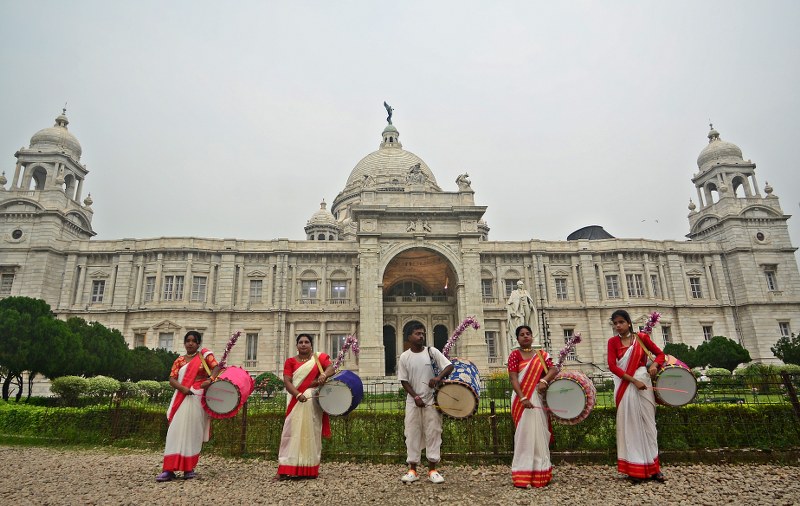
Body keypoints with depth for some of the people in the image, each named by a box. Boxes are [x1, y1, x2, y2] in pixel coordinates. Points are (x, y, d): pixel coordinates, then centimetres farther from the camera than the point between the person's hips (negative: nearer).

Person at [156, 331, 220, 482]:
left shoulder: (205, 355, 8)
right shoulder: (179, 361, 13)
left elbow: (216, 367, -3)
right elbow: (172, 379, 5)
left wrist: (210, 379, -23)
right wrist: (182, 388, -16)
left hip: (198, 399, -2)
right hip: (182, 399, 2)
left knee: (193, 432, -1)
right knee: (177, 431, -4)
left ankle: (189, 468, 7)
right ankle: (169, 469, -4)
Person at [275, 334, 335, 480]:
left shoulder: (319, 357, 8)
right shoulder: (290, 361, 8)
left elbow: (331, 368, -6)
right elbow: (286, 381, -3)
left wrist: (324, 375, -29)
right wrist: (298, 394, -20)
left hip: (314, 401, 0)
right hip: (296, 402, 0)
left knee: (312, 432, 2)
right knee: (293, 432, -3)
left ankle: (310, 469, 9)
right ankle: (285, 469, -1)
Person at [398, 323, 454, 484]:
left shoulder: (432, 352, -3)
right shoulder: (405, 357, -2)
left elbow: (449, 366, -7)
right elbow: (404, 381, 0)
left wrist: (438, 377, -25)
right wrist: (415, 397, -11)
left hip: (432, 400, 0)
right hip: (413, 401, 0)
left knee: (433, 433, 4)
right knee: (412, 434, 5)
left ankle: (432, 470, 15)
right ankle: (412, 470, 16)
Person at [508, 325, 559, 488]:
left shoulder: (542, 354, 12)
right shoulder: (515, 355, -2)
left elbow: (553, 369, 0)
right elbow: (513, 378, -11)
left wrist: (544, 381, -20)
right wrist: (523, 398, -23)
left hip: (539, 399, 4)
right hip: (522, 400, -4)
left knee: (540, 435, 9)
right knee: (525, 435, -5)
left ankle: (540, 474, 21)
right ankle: (522, 476, 0)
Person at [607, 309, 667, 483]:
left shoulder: (641, 337, 3)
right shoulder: (613, 342, 1)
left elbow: (660, 353, 9)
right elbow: (612, 366, -8)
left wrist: (654, 364, -13)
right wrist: (634, 380, -17)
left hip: (643, 383, 1)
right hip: (625, 386, -1)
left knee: (647, 422, 6)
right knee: (630, 424, 2)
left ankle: (652, 467, 16)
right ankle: (634, 468, 9)